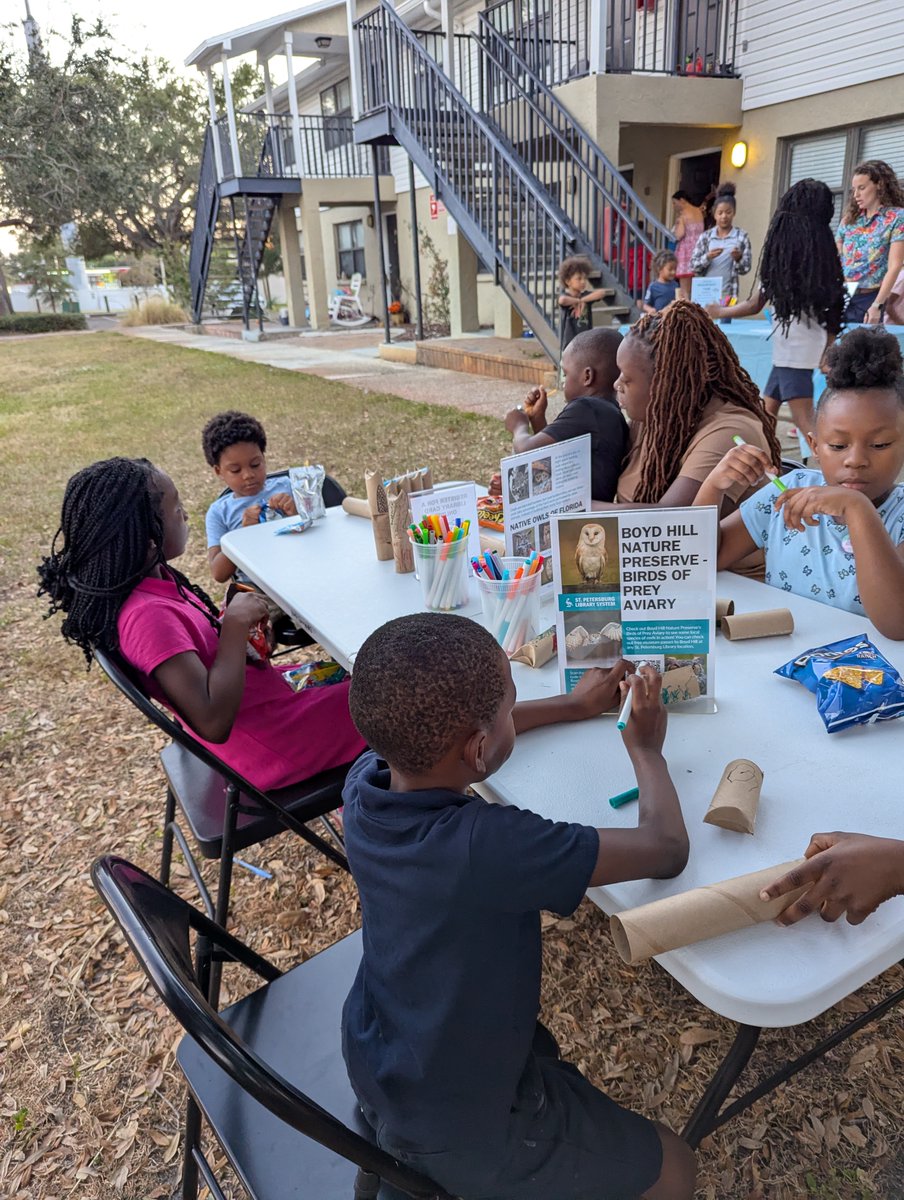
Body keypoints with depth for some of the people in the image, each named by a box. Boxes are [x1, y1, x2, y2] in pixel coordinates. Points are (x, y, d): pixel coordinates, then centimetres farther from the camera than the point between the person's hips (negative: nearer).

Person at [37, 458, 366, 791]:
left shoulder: (153, 578, -4)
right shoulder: (147, 615, -31)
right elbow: (213, 722, -34)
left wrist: (241, 620, -4)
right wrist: (236, 623, -29)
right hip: (268, 747, -9)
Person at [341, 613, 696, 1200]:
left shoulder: (365, 781, -19)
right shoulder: (489, 848, -40)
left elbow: (442, 726, 4)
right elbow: (666, 850, -26)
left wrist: (573, 705, 10)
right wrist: (646, 747, -8)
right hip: (458, 1129, -7)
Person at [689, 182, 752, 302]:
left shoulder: (742, 236, 4)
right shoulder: (705, 236, 7)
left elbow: (745, 269, 1)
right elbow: (693, 266, 1)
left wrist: (738, 259, -19)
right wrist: (708, 257, -16)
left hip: (728, 294, -1)